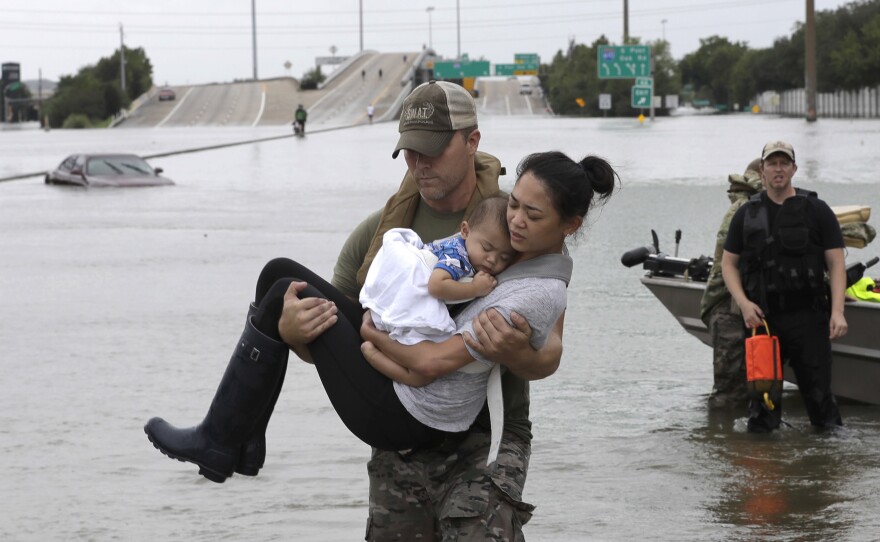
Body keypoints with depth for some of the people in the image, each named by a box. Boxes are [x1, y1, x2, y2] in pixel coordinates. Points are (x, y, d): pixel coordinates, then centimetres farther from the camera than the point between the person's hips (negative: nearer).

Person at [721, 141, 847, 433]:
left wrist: (837, 312, -12)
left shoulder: (817, 211, 4)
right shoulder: (747, 214, 10)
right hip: (762, 318, 2)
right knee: (763, 396, 5)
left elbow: (836, 265, 1)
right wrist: (743, 303, -5)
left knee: (818, 392, -2)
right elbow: (728, 263, 12)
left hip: (808, 318, -2)